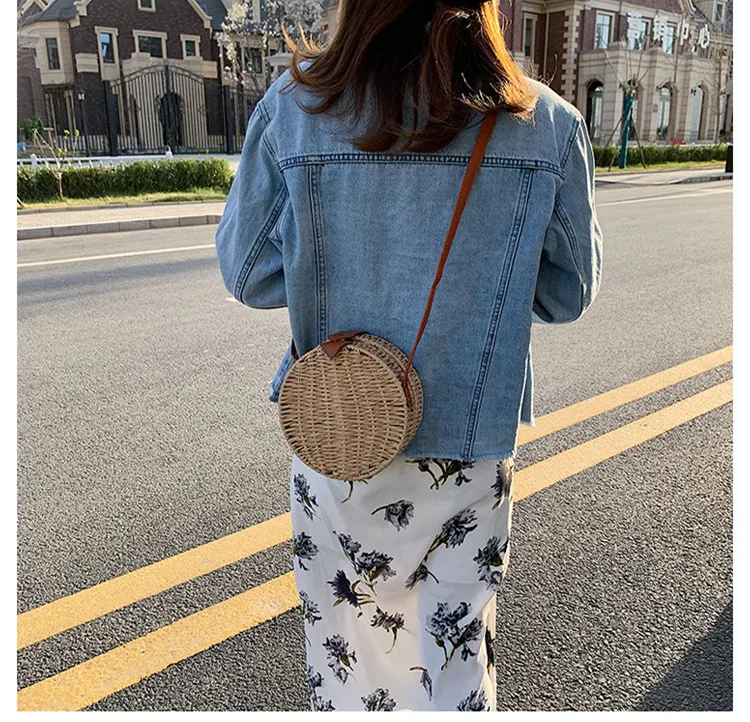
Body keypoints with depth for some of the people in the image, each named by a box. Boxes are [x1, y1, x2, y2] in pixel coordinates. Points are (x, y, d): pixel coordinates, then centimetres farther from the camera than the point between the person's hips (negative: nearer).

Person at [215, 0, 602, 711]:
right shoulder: (550, 125, -9)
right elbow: (567, 294, 0)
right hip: (471, 440, 0)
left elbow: (247, 273, -5)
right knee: (456, 636, 20)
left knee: (348, 627, 23)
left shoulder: (296, 104, -11)